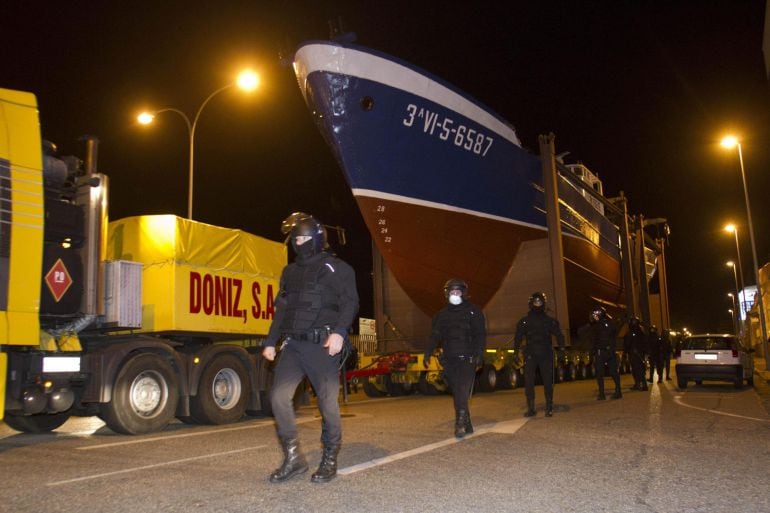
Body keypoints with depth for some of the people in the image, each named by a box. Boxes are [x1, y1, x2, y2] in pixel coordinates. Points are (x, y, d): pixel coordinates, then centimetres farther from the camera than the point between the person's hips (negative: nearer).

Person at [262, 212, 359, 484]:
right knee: (279, 396, -7)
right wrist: (270, 342, 18)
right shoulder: (290, 272, 21)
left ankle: (329, 461, 14)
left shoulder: (335, 268, 2)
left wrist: (339, 331, -22)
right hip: (293, 345, 5)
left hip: (322, 345, -5)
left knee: (328, 403, -1)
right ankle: (293, 458, 6)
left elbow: (350, 303, -7)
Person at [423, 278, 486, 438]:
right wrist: (427, 353, -2)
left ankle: (460, 424, -14)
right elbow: (434, 336, 11)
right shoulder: (441, 315, 15)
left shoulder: (473, 311, 5)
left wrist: (479, 353, -14)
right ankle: (466, 425, 13)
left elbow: (480, 334, -1)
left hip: (467, 359, -4)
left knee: (462, 392, -15)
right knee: (458, 394, 6)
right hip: (449, 360, 4)